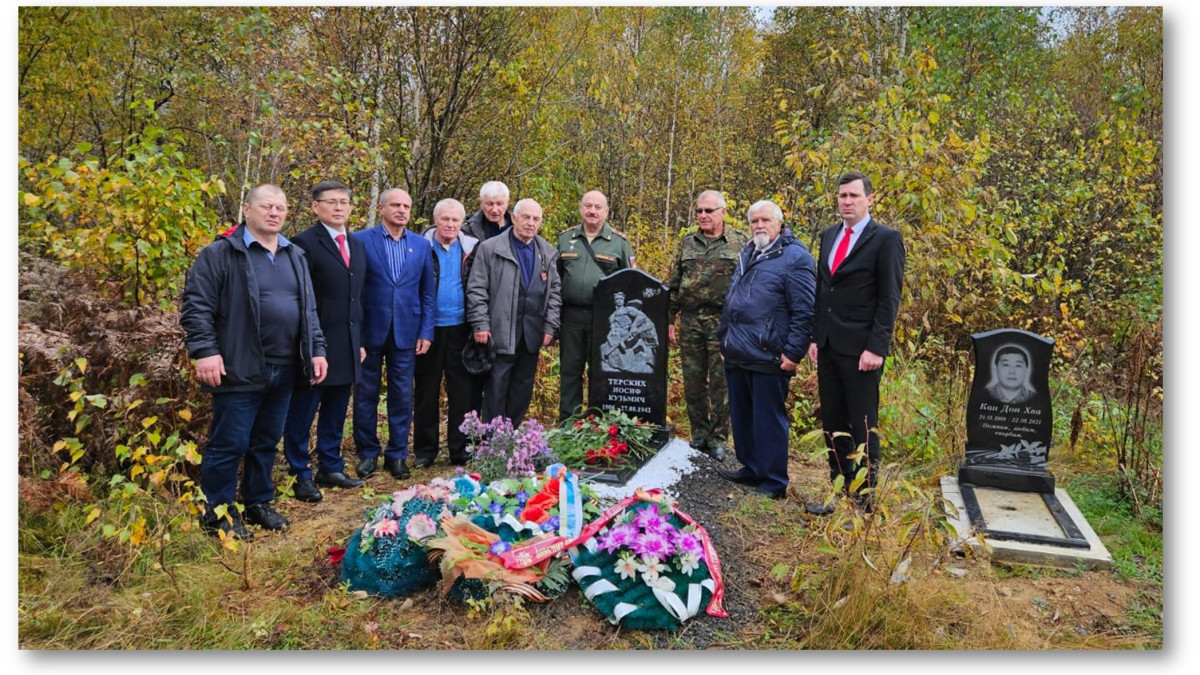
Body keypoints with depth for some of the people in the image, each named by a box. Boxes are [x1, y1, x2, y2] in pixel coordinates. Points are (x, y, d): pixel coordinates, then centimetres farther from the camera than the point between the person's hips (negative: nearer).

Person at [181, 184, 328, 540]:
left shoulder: (295, 256, 14)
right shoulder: (220, 254, -6)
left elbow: (309, 310, 17)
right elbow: (196, 306, -9)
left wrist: (317, 350, 11)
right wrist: (205, 351, -17)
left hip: (283, 370, 6)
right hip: (240, 370, -6)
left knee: (267, 442, 16)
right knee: (229, 444, 1)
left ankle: (258, 502, 30)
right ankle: (216, 513, 17)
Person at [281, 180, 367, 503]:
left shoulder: (356, 244, 14)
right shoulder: (304, 243, -8)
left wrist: (359, 340, 15)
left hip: (347, 345, 7)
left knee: (335, 412, 15)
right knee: (302, 413, 4)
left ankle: (331, 468, 27)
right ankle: (301, 476, 15)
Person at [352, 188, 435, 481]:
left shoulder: (421, 245, 7)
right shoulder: (361, 240, -2)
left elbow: (428, 292, 8)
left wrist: (426, 331, 1)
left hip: (406, 332, 2)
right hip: (370, 330, -2)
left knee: (402, 396, 7)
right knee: (366, 394, 8)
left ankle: (397, 454, 20)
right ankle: (367, 453, 22)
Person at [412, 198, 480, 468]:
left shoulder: (472, 248, 3)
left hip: (460, 328, 1)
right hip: (429, 327, 0)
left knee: (463, 392, 4)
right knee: (426, 391, 9)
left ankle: (461, 449, 14)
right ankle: (424, 450, 19)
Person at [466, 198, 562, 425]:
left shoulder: (547, 253, 11)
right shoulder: (490, 248, -2)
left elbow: (555, 291, 11)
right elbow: (476, 290, -4)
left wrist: (550, 326, 3)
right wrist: (481, 325, -10)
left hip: (532, 336, 4)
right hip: (500, 335, -4)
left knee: (522, 393, 12)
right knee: (495, 392, 1)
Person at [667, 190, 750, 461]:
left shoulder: (740, 242, 2)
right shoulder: (687, 244, 12)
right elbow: (673, 285, 14)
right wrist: (669, 320, 9)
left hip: (724, 322, -3)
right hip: (690, 322, 4)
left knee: (721, 382, 1)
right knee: (693, 382, 8)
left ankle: (718, 438, 12)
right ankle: (699, 434, 22)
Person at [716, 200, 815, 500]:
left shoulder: (795, 258, -8)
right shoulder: (747, 256, 18)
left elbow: (804, 312, -13)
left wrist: (793, 353, -16)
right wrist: (723, 339, 22)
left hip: (768, 360, -8)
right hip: (737, 357, 8)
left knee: (769, 421, -1)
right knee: (741, 417, 15)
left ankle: (773, 483, 11)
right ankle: (750, 469, 31)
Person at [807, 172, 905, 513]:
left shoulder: (886, 238, -6)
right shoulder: (828, 235, 14)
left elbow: (889, 299, -9)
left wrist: (876, 347, -15)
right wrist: (816, 337, 12)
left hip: (860, 349, -6)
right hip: (828, 345, 7)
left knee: (863, 427, 0)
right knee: (832, 424, 12)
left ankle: (865, 501, 11)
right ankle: (839, 491, 24)